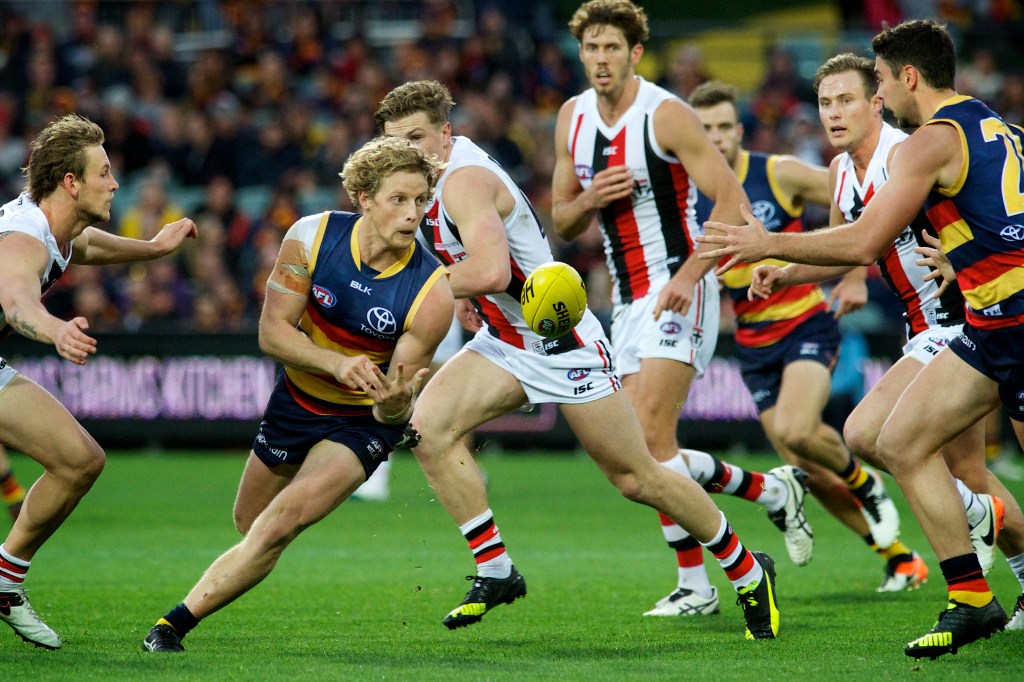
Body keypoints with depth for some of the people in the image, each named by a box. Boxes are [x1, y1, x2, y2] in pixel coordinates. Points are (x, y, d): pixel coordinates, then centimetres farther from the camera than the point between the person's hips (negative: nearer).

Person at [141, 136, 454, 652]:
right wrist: (338, 363, -33)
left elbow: (392, 413, -20)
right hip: (297, 398, 4)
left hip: (365, 422, -4)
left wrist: (395, 401, -46)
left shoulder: (432, 292, -25)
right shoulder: (312, 236, -20)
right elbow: (272, 332, -16)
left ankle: (176, 622, -16)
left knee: (279, 526, -23)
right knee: (249, 525, 19)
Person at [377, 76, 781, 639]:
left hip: (563, 342, -9)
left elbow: (489, 272, -37)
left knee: (637, 479, 0)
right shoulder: (434, 177, 6)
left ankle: (748, 571, 19)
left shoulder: (465, 181, -23)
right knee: (429, 428, -13)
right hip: (504, 341, 9)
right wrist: (463, 295, 12)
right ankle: (495, 572, -6)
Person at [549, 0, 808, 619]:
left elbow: (733, 204, -16)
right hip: (628, 300, 8)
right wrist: (589, 200, -8)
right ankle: (775, 492, 19)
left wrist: (689, 274, -26)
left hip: (678, 292, -8)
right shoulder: (573, 119, 8)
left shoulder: (666, 115, -13)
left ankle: (694, 586, -6)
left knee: (651, 439, -18)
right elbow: (561, 223, 15)